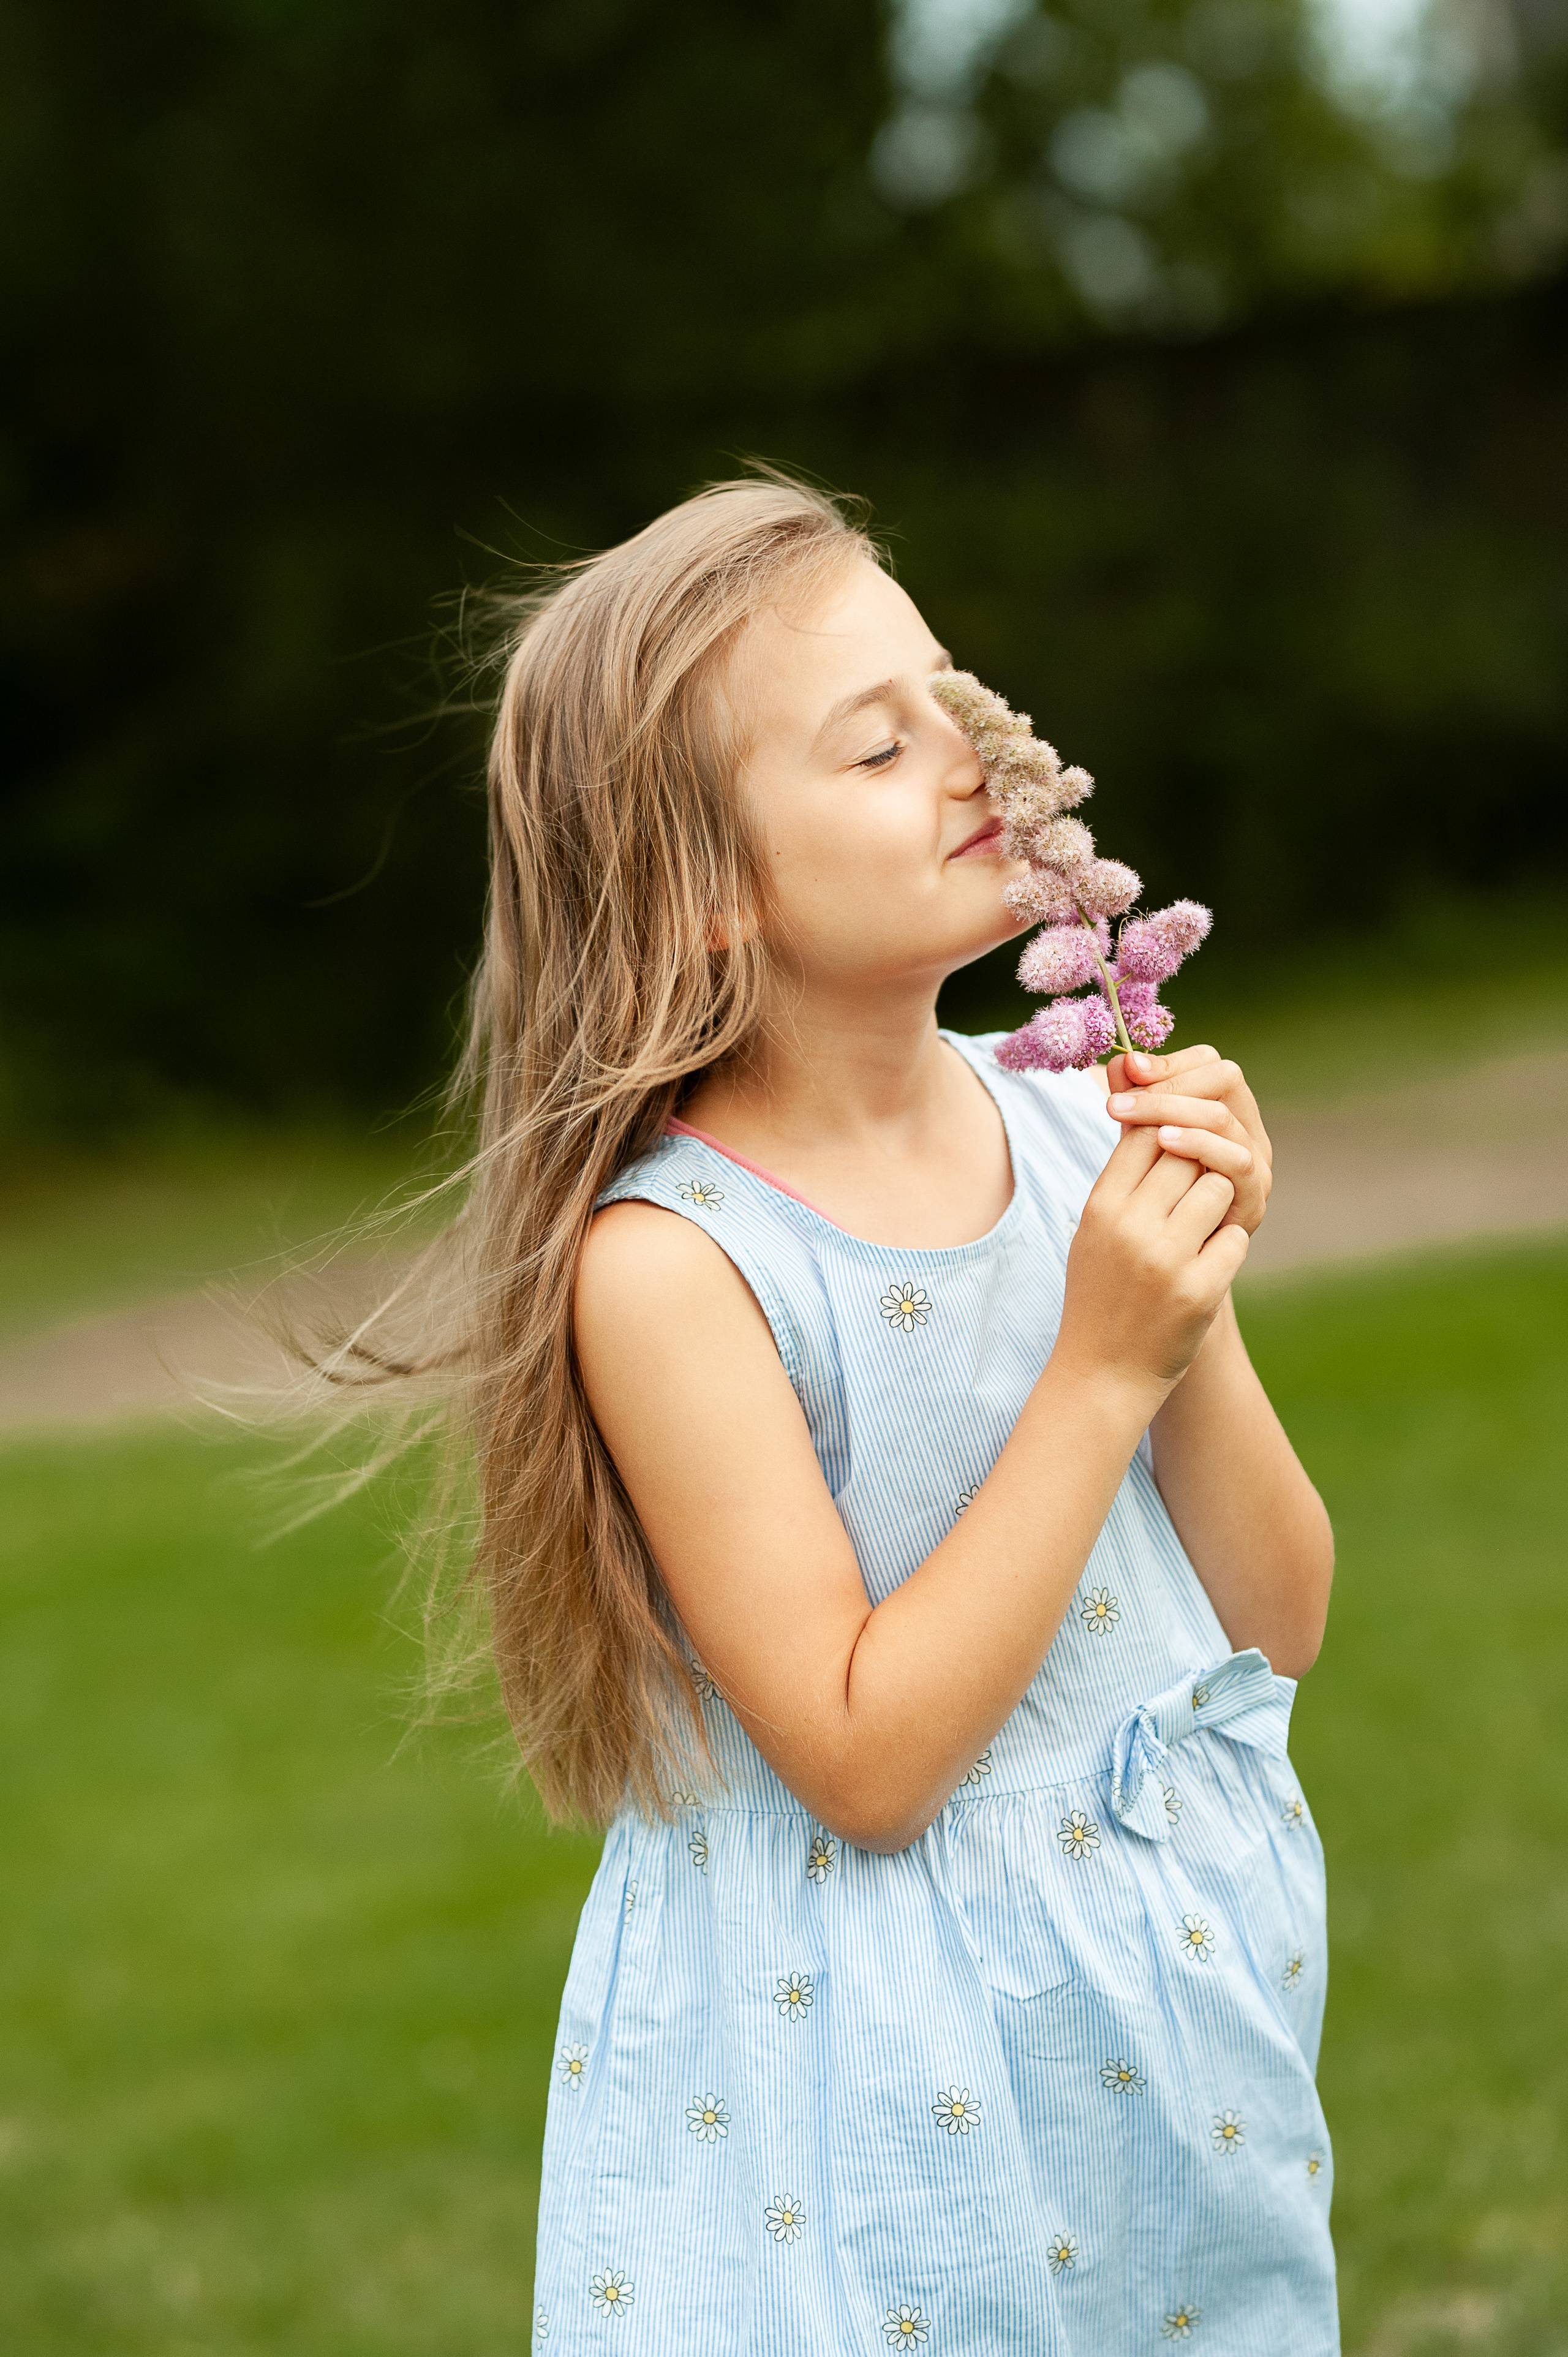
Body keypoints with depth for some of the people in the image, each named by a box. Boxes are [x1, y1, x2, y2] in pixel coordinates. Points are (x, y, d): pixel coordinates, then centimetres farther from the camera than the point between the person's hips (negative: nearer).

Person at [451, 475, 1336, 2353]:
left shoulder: (1081, 1127, -4)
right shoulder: (669, 1262, -19)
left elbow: (1279, 1624, 1)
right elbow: (864, 1761, -20)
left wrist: (1198, 1313, -14)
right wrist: (1103, 1369, -21)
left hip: (1183, 1972, 5)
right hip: (875, 2060, -5)